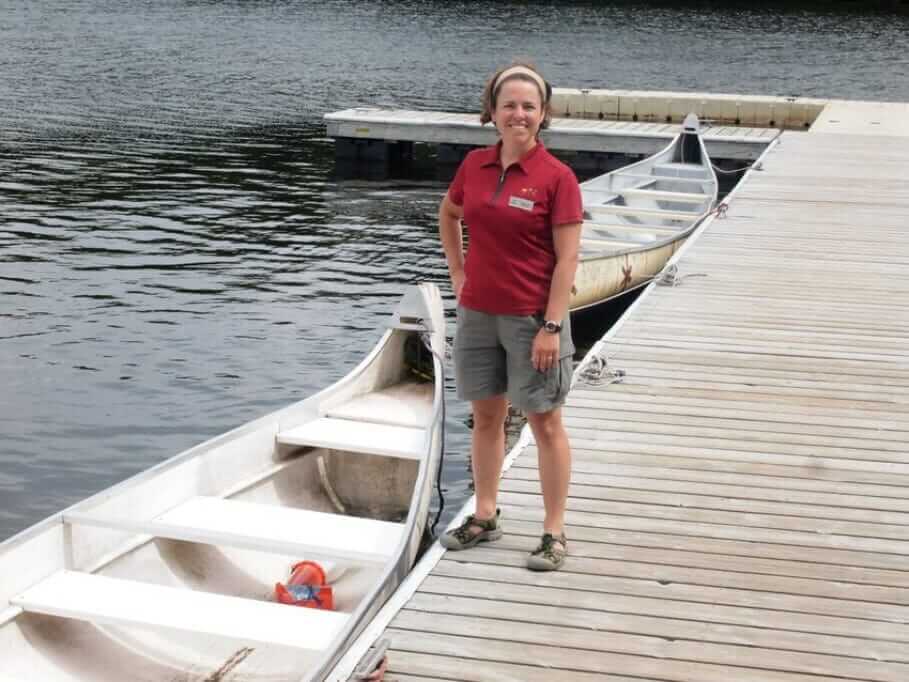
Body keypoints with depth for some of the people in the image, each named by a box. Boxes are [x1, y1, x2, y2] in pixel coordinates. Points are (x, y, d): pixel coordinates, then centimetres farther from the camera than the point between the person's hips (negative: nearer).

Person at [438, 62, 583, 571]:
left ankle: (555, 532, 13)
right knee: (486, 415, 15)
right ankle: (485, 517, 29)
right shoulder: (475, 165, 3)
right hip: (478, 313, 5)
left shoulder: (557, 177, -12)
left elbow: (567, 259, -13)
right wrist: (457, 270, 14)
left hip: (532, 317, -5)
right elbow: (448, 214, 23)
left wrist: (552, 327, -18)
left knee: (545, 421, 4)